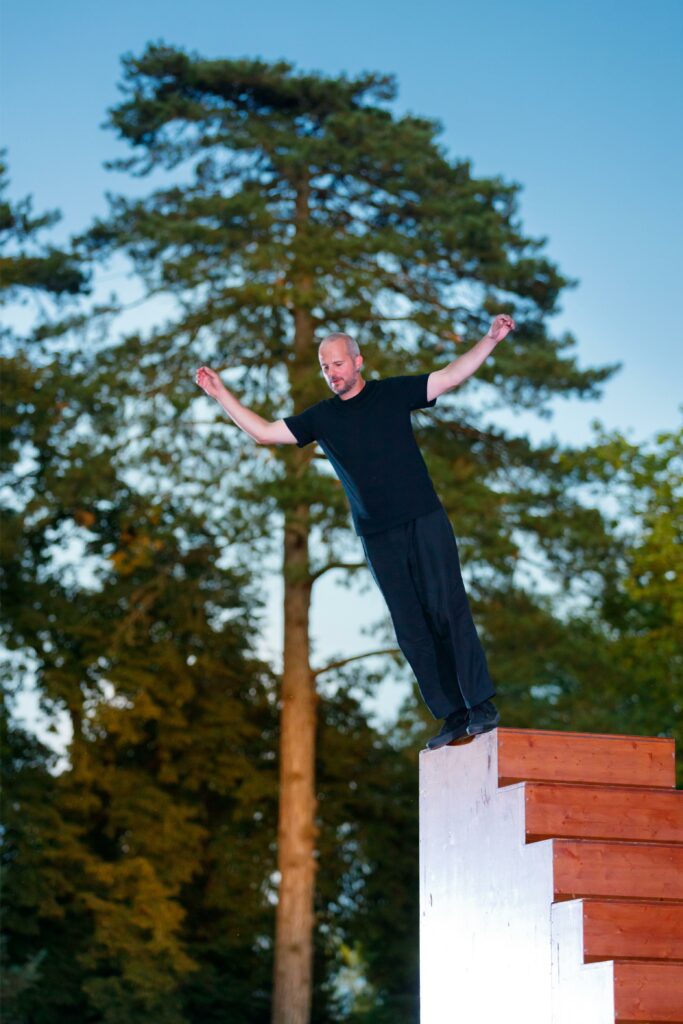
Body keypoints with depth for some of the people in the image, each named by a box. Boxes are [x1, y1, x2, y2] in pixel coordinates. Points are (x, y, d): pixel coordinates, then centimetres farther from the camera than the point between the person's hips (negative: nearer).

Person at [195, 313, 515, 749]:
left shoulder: (393, 392, 4)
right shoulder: (321, 417, 10)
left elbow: (451, 376, 1)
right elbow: (264, 431, 13)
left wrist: (491, 339, -10)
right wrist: (221, 394, 8)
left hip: (425, 521, -3)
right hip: (378, 536, 3)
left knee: (448, 610, -9)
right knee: (411, 628, 1)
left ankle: (482, 705, -7)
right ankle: (452, 716, 4)